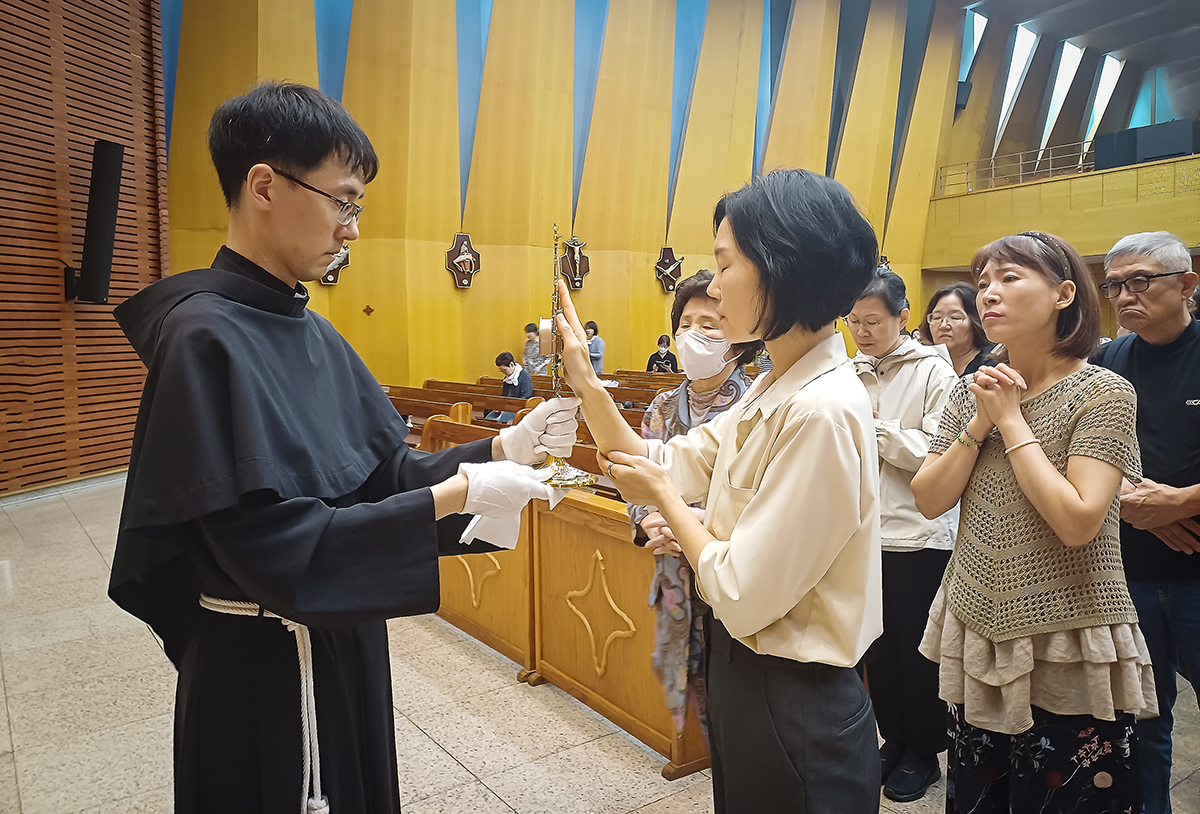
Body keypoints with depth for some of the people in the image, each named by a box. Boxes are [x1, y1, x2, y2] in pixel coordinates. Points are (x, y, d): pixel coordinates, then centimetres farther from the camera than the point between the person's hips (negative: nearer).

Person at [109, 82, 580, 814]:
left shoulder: (309, 330, 2)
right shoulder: (208, 338, -22)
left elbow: (382, 472, 3)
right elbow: (274, 545, -27)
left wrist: (499, 449, -9)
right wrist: (454, 496, -25)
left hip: (341, 640, 8)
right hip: (264, 670, -8)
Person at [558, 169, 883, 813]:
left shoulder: (822, 410, -28)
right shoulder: (772, 391, 1)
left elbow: (742, 596, -27)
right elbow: (665, 465, 5)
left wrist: (664, 499, -12)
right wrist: (585, 382, -3)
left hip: (791, 706, -8)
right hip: (744, 672, 8)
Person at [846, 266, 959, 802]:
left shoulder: (933, 370, -7)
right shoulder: (852, 372, 6)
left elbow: (935, 451, -18)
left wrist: (869, 425, -15)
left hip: (919, 536, -4)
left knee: (917, 652, 10)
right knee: (877, 647, 16)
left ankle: (923, 754, 29)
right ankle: (893, 740, 35)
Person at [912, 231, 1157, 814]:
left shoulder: (1103, 393, -12)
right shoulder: (971, 390, 3)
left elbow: (1077, 522, -23)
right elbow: (929, 500, -2)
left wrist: (1012, 420, -17)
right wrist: (979, 423, -13)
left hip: (1066, 650, -5)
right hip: (975, 636, 5)